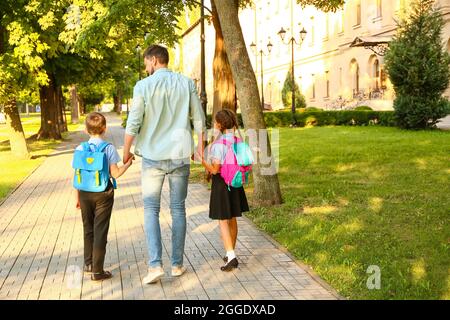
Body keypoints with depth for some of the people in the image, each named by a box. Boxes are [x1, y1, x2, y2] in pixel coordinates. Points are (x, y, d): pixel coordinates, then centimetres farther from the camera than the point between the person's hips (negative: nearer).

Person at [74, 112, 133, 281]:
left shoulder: (80, 149, -1)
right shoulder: (108, 148, -10)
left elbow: (76, 176, 2)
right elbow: (115, 173, -11)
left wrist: (77, 197, 11)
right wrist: (127, 164, 6)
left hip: (85, 194, 4)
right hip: (103, 194, -3)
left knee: (88, 229, 18)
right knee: (100, 232, 1)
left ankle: (88, 264, 31)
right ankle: (97, 271, 3)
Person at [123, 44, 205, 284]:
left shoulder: (143, 86, -6)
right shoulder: (186, 83, 1)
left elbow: (133, 123, -7)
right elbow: (199, 120, 4)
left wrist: (126, 151, 7)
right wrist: (201, 146, 19)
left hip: (153, 156, -2)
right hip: (180, 155, 2)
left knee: (151, 210, 6)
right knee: (178, 209, 11)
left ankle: (155, 265, -4)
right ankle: (177, 264, 18)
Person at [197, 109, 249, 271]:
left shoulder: (218, 144, -19)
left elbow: (214, 169, -20)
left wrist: (201, 159, -12)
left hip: (221, 183, -7)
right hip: (235, 182, 7)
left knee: (223, 221, 0)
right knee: (232, 220, 17)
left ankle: (231, 257, -9)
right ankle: (230, 254, 28)